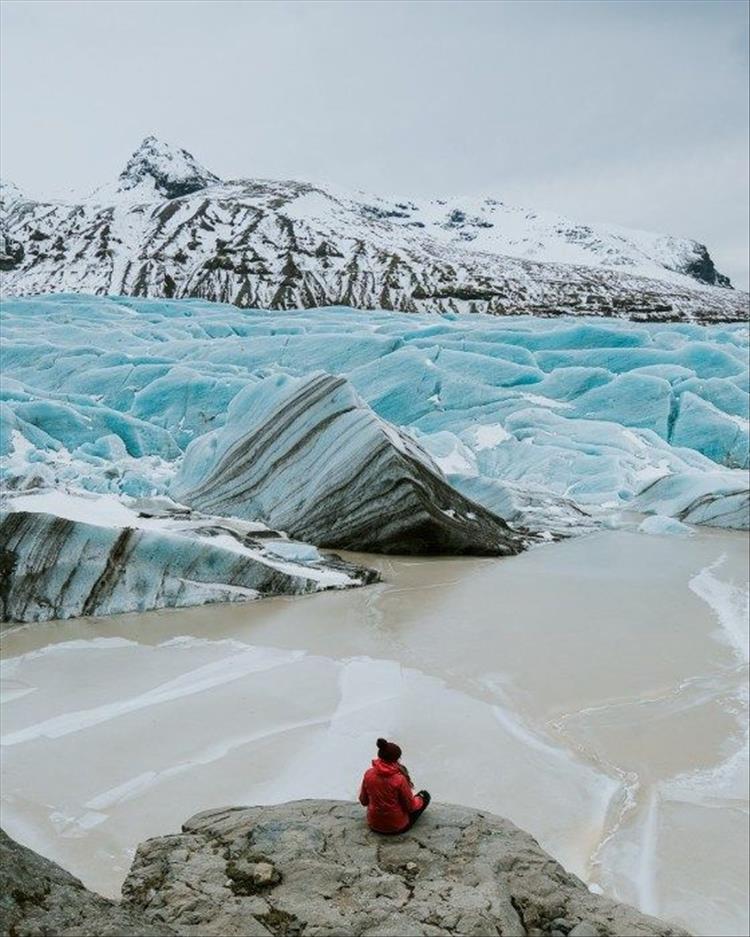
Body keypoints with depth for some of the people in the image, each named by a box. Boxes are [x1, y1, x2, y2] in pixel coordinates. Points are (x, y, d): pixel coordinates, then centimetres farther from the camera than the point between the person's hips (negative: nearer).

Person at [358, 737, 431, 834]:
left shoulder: (368, 774, -15)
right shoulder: (399, 779, -27)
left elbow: (363, 801, -1)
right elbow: (411, 806, -13)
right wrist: (419, 799, 8)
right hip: (397, 827, -4)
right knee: (425, 795, 14)